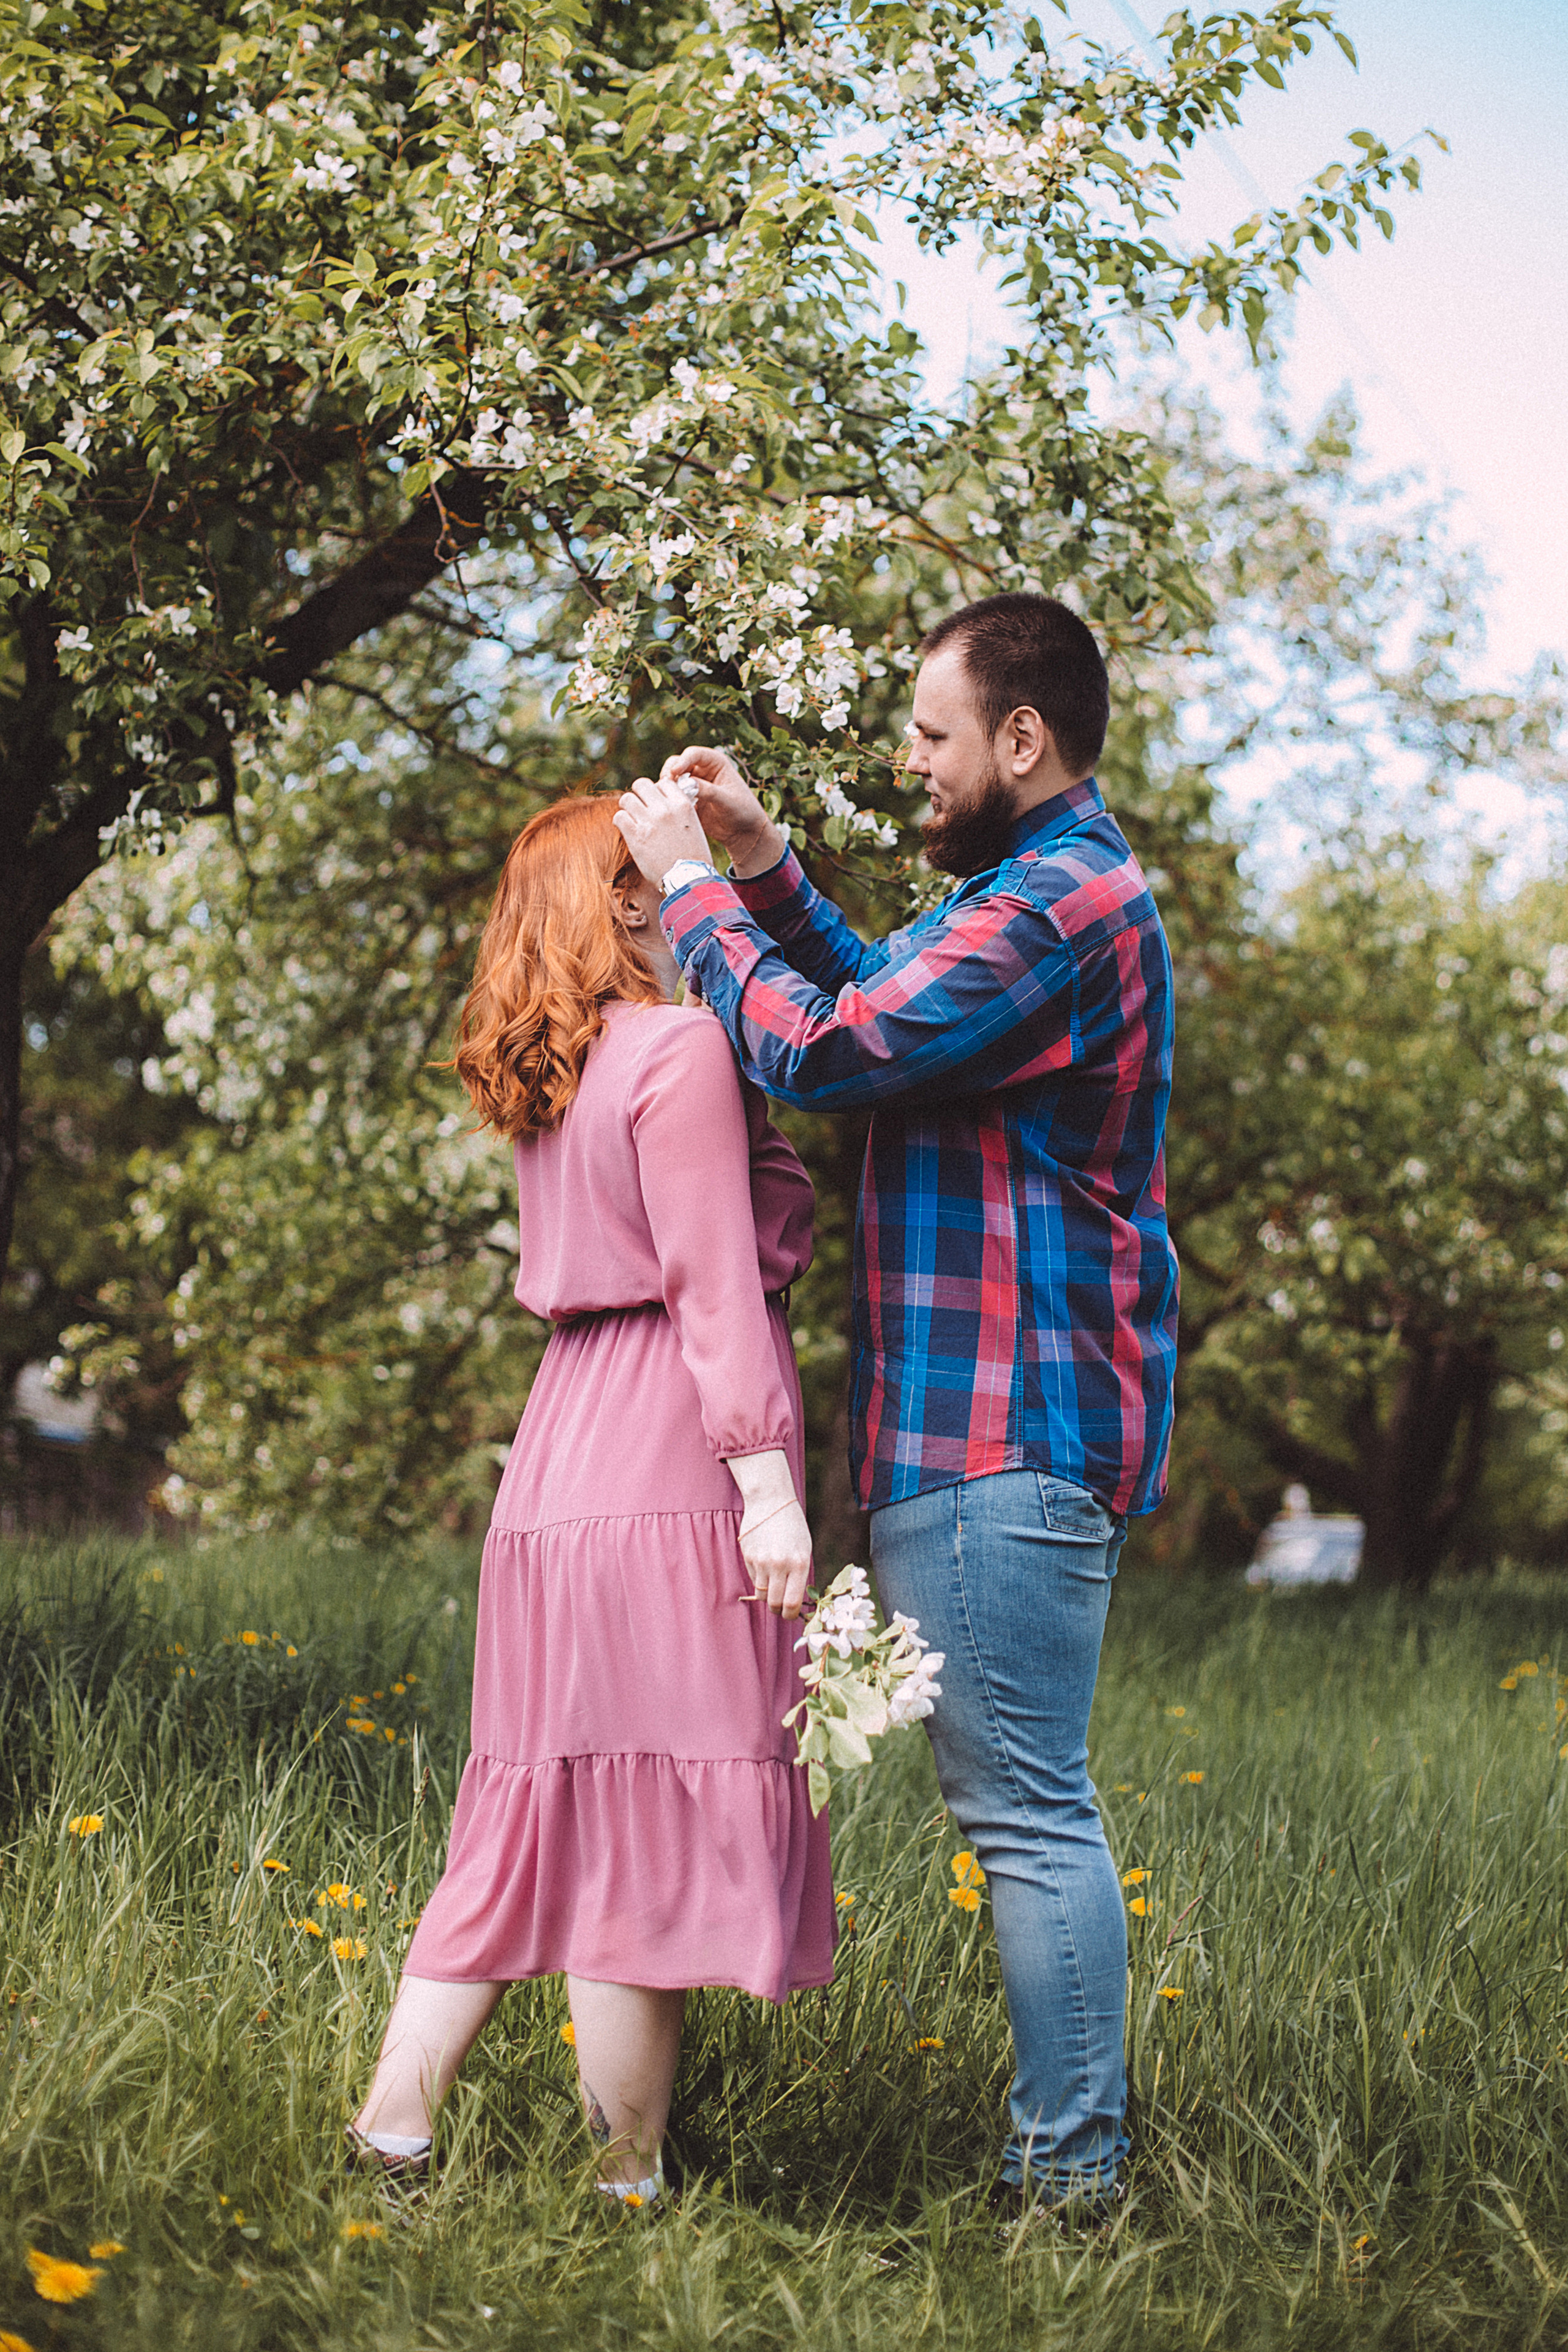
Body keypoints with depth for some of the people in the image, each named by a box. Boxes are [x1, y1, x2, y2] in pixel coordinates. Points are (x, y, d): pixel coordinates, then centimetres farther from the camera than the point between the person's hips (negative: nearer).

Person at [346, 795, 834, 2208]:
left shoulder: (554, 1075, 18)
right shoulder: (681, 1046, -8)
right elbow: (715, 1284, -14)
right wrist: (768, 1482, -15)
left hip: (563, 1465, 9)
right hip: (670, 1482, -9)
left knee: (545, 1816, 13)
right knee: (654, 1824, -3)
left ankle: (390, 2133, 14)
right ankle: (631, 2189, 3)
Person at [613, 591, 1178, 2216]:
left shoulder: (1054, 907, -17)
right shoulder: (1056, 886, 19)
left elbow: (822, 1052, -20)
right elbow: (890, 1006, 28)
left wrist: (691, 889, -7)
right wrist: (766, 867, 17)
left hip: (1009, 1431, -11)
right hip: (1002, 1421, 11)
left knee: (1026, 1808, -7)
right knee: (1024, 1799, 14)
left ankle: (1068, 2172, -1)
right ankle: (1068, 2142, 21)